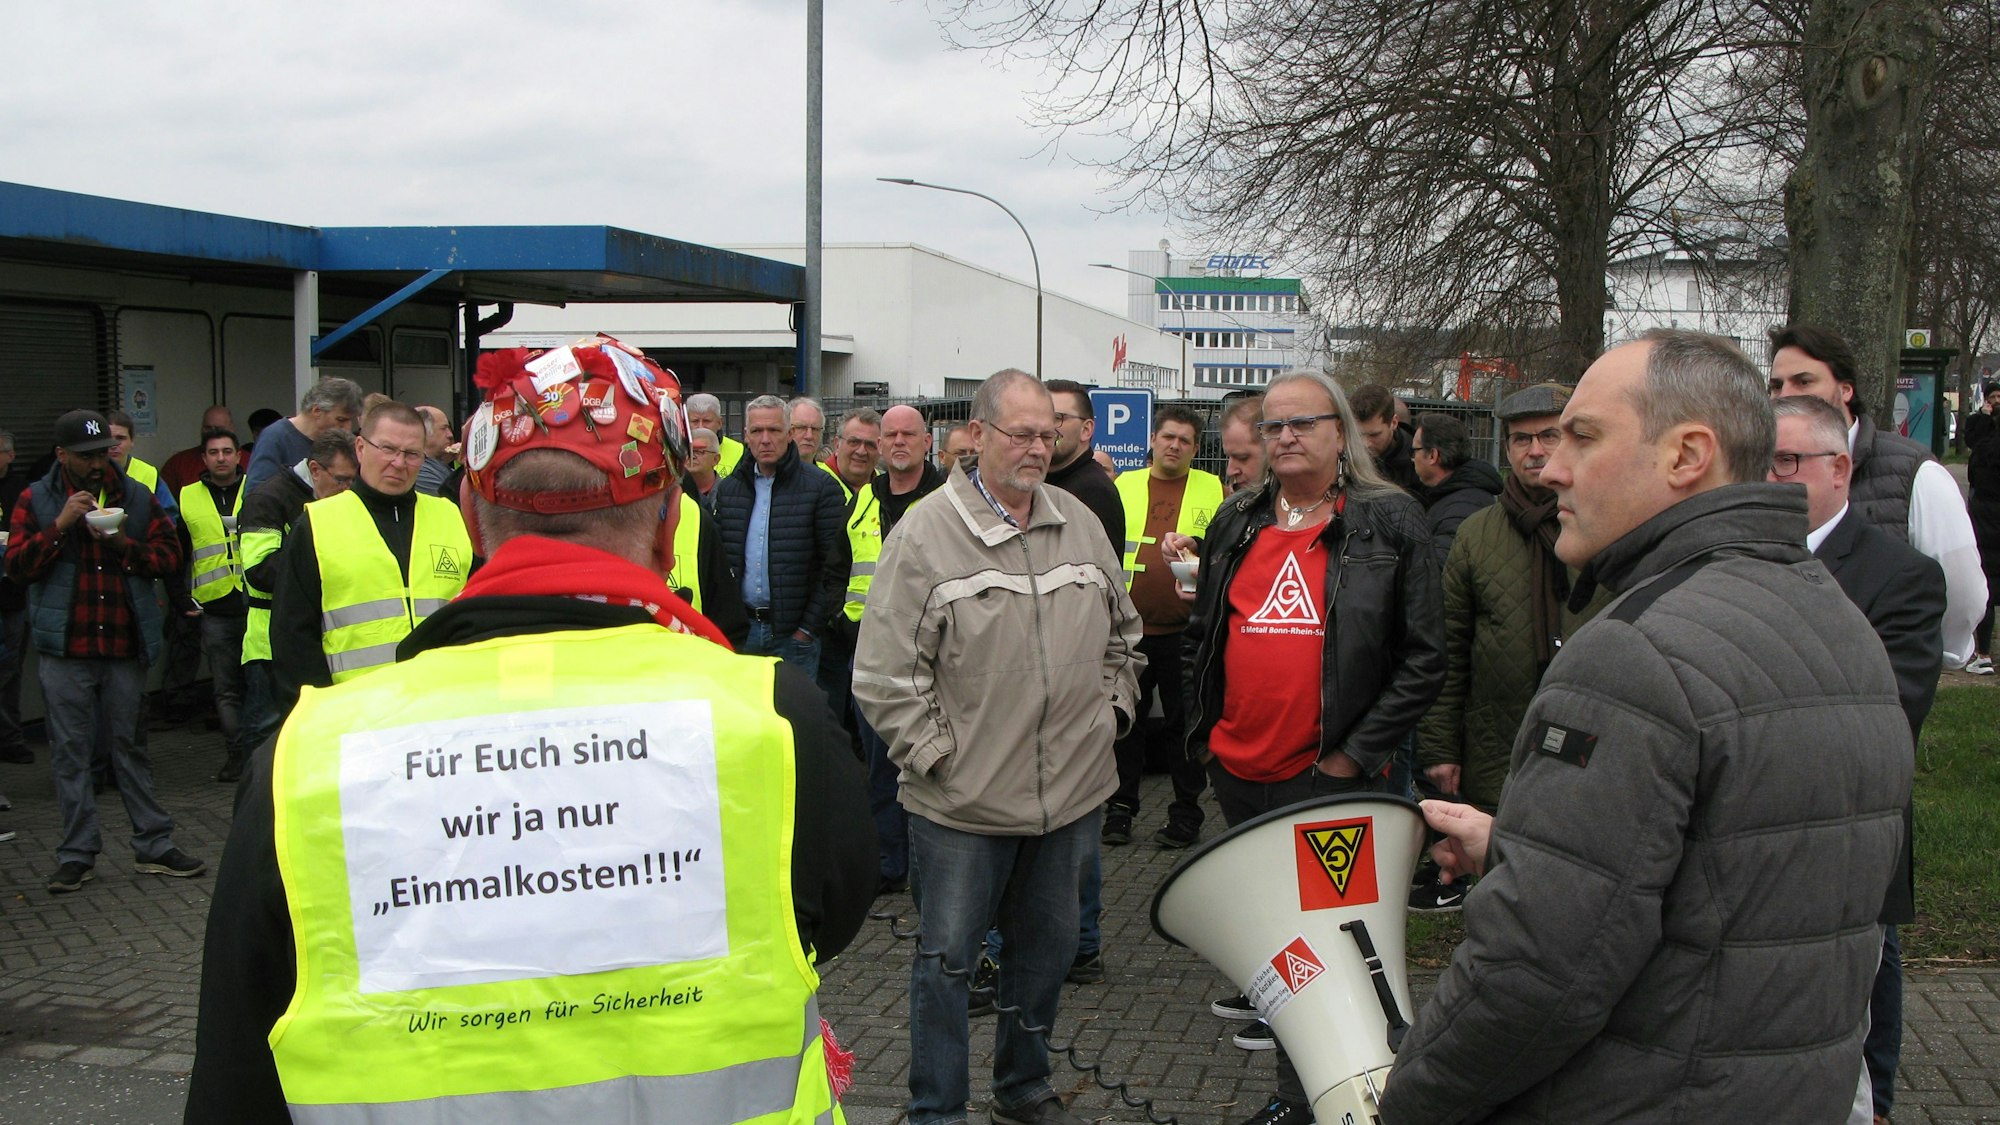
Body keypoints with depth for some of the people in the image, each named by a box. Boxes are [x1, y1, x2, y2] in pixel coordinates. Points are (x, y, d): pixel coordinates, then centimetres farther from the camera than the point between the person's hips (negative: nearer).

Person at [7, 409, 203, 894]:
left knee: (131, 747, 8)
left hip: (125, 646, 1)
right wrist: (60, 525, -17)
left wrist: (123, 544, -13)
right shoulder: (36, 500, 3)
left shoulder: (137, 497, 7)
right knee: (70, 753, 3)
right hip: (65, 649, -1)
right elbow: (17, 566, -6)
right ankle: (77, 855, 11)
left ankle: (153, 847, 13)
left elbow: (170, 556, 3)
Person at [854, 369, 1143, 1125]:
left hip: (1072, 792, 5)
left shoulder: (1080, 525, 6)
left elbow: (1123, 633, 21)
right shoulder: (924, 537, -11)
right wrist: (935, 754, -12)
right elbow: (884, 675, -11)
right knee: (947, 957, 4)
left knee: (1049, 944, 18)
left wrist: (1112, 707, 11)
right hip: (962, 804, -5)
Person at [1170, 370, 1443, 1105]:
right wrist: (1203, 723, 11)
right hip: (1237, 765, 5)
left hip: (1329, 774, -5)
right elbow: (1202, 634, 19)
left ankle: (1303, 1092, 15)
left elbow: (1422, 657, -7)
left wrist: (1357, 754, -11)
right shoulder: (1235, 522, 9)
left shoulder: (1390, 523, -6)